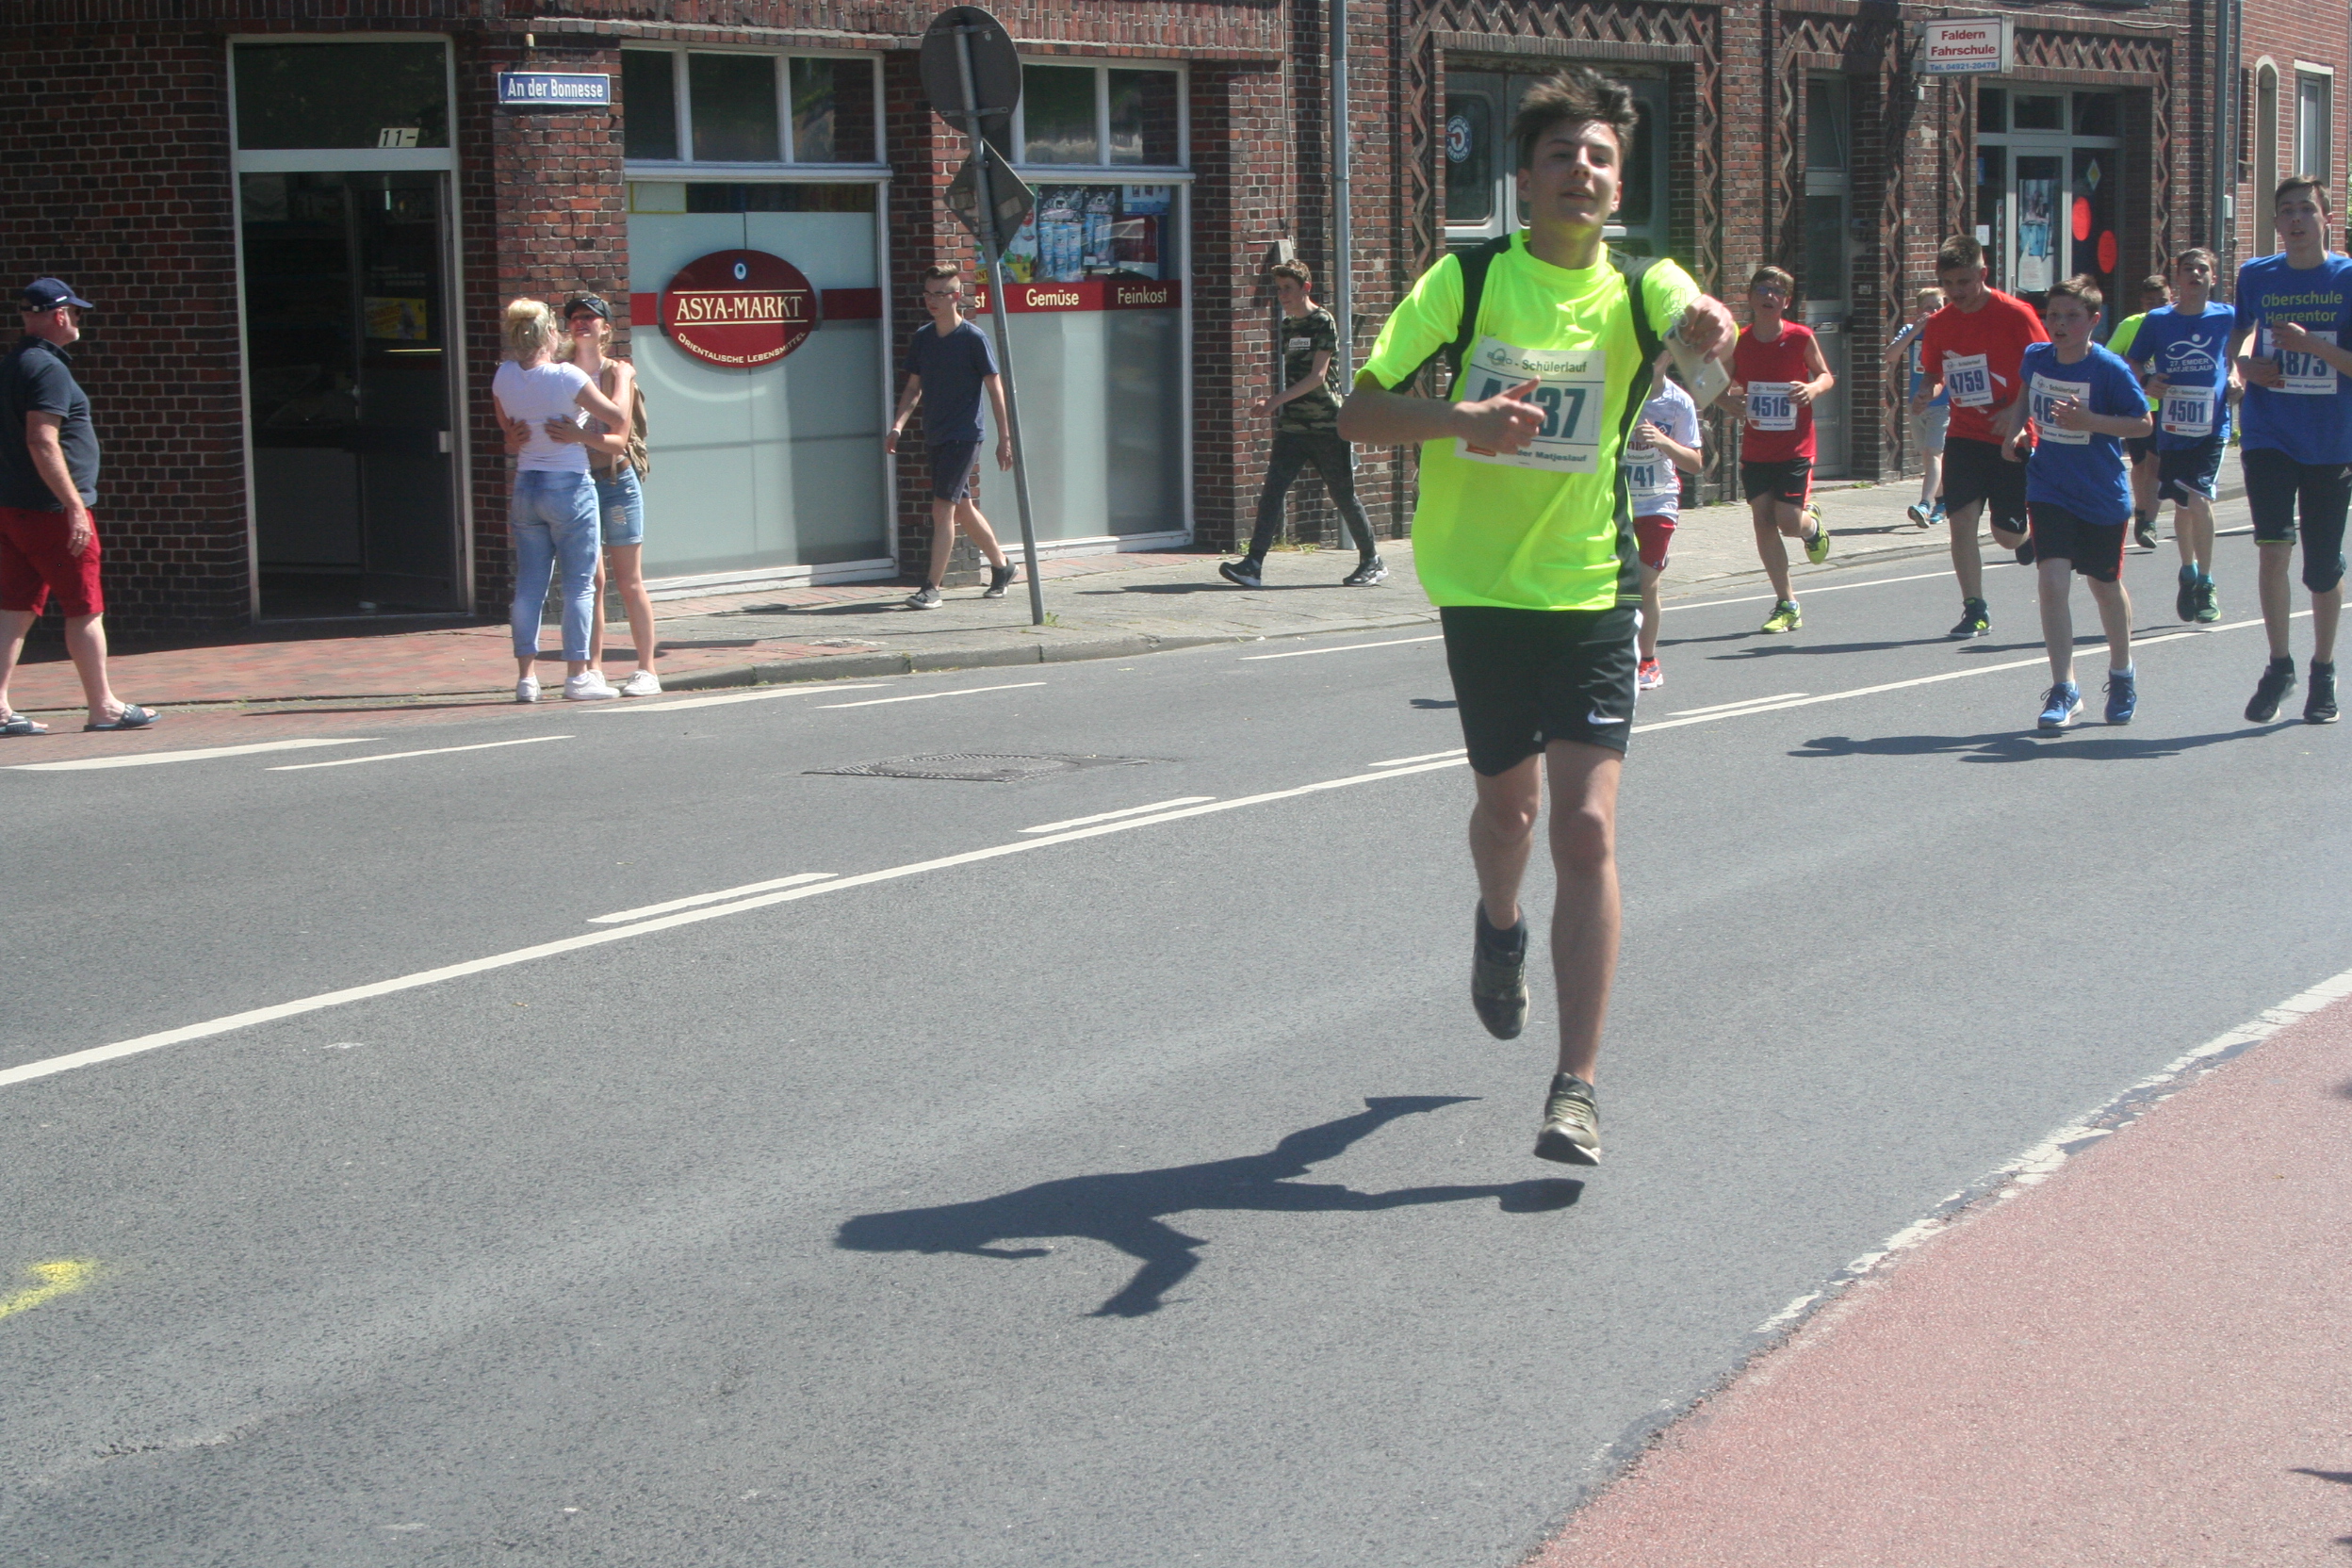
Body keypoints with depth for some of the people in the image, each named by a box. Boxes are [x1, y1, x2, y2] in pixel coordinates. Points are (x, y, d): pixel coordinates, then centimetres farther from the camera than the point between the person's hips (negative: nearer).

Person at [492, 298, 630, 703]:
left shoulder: (503, 378, 1)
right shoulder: (567, 377, -15)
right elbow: (619, 419, -7)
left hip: (526, 486, 5)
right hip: (570, 487, -5)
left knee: (529, 585, 8)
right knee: (579, 584, 2)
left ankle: (526, 676, 7)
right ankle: (577, 676, 2)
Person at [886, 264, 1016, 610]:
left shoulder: (973, 338, -9)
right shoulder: (922, 338, 8)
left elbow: (995, 388, -6)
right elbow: (914, 388, 13)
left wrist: (1005, 438, -7)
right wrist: (898, 425, -2)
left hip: (963, 436, -7)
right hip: (935, 436, 7)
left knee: (943, 508, -13)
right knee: (963, 508, 15)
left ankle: (931, 588, -13)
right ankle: (1001, 566, 33)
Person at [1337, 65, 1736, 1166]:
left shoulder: (1636, 287, -2)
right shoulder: (1467, 281, -3)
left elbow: (1694, 325, -26)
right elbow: (1360, 414, -5)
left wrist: (1712, 323, -50)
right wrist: (1460, 419, -23)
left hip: (1590, 589, -1)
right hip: (1479, 585, 1)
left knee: (1587, 829, -11)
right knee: (1508, 803, 16)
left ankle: (1575, 1087, -6)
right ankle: (1499, 929, 53)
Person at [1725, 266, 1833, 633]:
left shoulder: (1801, 337, -6)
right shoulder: (1739, 342, 0)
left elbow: (1826, 375, 6)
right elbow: (1724, 388, 11)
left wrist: (1814, 388, -16)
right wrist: (1731, 398, -13)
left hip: (1794, 448, -3)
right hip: (1754, 448, 3)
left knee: (1789, 522, -10)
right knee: (1763, 522, 0)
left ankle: (1813, 526, 31)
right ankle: (1786, 605, 10)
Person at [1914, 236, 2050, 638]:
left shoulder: (2016, 315, -11)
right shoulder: (1938, 325, 2)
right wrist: (1927, 394, -7)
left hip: (2011, 439, -3)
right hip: (1964, 437, 3)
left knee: (2007, 535, 0)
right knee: (1961, 520, -10)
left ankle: (2031, 536, 38)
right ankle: (1974, 609, 1)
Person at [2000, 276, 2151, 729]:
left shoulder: (2110, 368, -15)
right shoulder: (2036, 358, -2)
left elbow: (2143, 423, -13)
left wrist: (2089, 421, -26)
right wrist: (2016, 423, 4)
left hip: (2102, 495, -2)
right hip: (2049, 489, 2)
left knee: (2104, 586, 13)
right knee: (2052, 581, -13)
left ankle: (2121, 674, 38)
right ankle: (2063, 690, -9)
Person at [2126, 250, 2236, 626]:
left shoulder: (2226, 317, 0)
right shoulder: (2157, 320, 1)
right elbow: (2133, 364, 9)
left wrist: (2234, 376, -1)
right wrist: (2146, 381, -12)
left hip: (2212, 426, -2)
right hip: (2172, 427, 2)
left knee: (2199, 499, -18)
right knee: (2182, 504, 14)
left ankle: (2205, 583, -5)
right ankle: (2189, 572, 37)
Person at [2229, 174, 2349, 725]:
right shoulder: (2256, 276, 4)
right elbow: (2237, 339, 19)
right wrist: (2248, 366, -2)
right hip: (2269, 437, 1)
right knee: (2274, 549, -14)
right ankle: (2278, 665, 1)